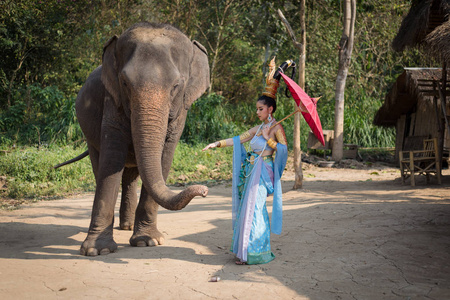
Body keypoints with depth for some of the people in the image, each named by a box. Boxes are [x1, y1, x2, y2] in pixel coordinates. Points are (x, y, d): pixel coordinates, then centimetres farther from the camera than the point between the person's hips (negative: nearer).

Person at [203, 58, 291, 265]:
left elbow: (283, 149, -16)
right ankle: (243, 249, 16)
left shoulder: (276, 128, -5)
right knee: (245, 207, 7)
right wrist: (217, 144, 12)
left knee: (253, 208, -12)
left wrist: (267, 138, -14)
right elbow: (238, 140, 18)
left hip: (263, 172, -8)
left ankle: (254, 253, -8)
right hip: (251, 170, 8)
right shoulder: (258, 128, 17)